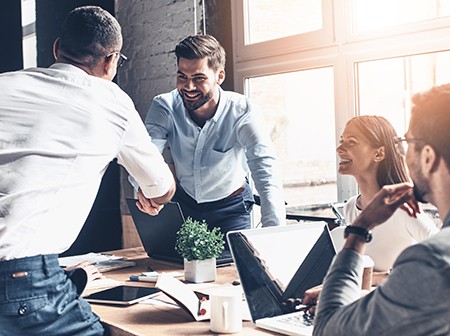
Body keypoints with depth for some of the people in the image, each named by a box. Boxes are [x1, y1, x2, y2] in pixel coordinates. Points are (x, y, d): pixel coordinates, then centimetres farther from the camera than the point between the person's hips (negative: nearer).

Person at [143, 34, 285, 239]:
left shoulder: (240, 111, -24)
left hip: (231, 207, -2)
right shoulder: (164, 107, -18)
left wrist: (275, 235, -48)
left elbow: (266, 169, -34)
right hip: (182, 202, 2)